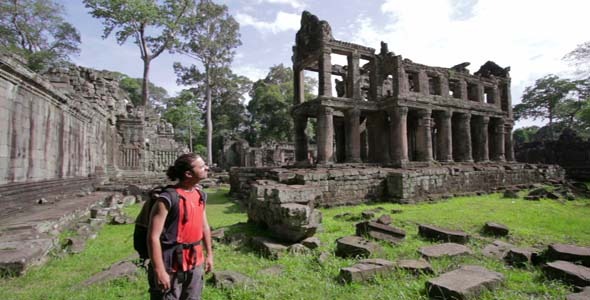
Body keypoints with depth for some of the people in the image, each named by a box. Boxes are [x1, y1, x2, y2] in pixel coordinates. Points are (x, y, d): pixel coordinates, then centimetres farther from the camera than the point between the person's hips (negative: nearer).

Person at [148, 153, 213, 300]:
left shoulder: (200, 195, 2)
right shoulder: (168, 198, -20)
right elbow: (153, 237, -19)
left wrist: (209, 254, 16)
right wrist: (160, 271, -19)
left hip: (195, 264, 7)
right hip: (171, 266, -7)